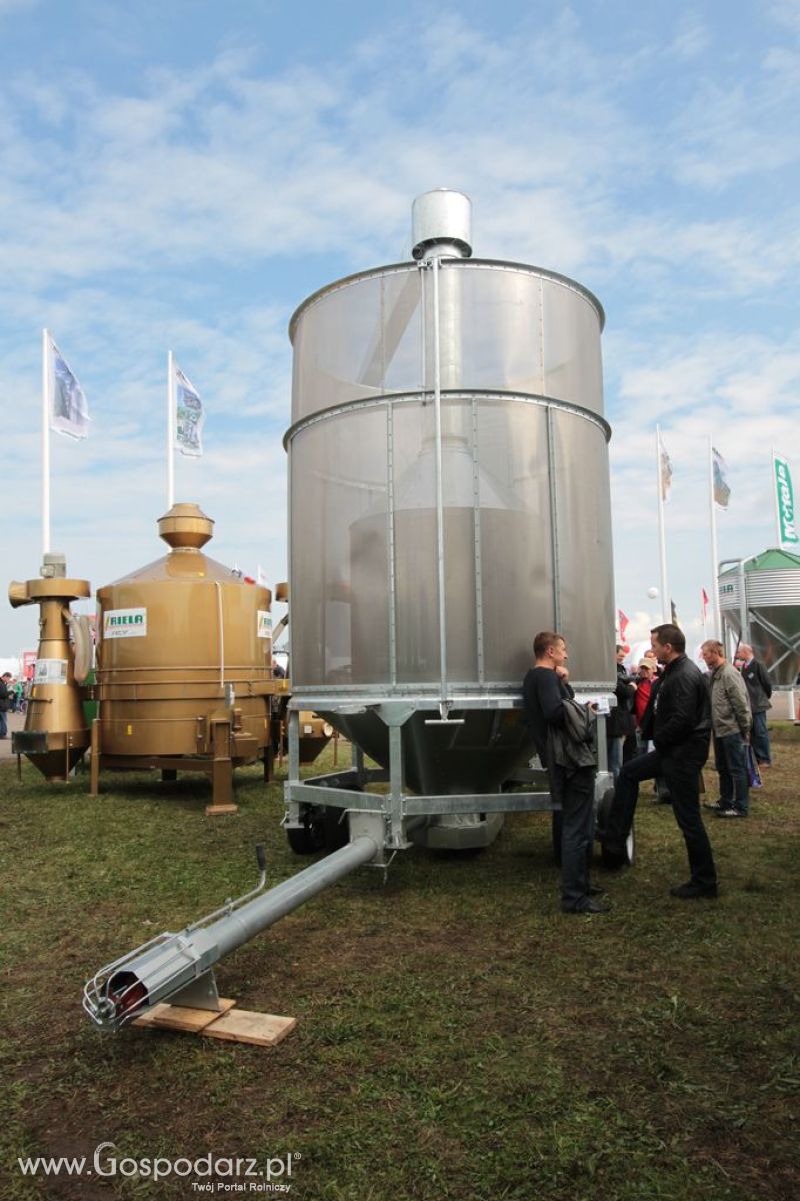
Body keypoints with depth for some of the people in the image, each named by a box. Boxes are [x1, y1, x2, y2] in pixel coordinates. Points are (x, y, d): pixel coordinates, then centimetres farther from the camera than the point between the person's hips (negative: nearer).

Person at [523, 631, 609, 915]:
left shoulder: (535, 677, 17)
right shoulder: (546, 676, -15)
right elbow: (554, 712, -30)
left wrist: (565, 683, 4)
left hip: (567, 758, 11)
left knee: (578, 827, 21)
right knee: (577, 830, -6)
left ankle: (579, 884, 31)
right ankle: (574, 897, -1)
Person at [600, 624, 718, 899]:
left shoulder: (685, 676, -22)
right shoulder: (673, 671, 10)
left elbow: (682, 719, -28)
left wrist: (659, 739, -13)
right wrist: (655, 735, 5)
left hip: (684, 753, -11)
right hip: (671, 750, 11)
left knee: (689, 819, 0)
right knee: (629, 772, 19)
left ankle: (704, 882, 14)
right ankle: (614, 840, 25)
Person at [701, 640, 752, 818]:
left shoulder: (729, 673, -18)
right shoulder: (713, 674, 9)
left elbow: (741, 704, -18)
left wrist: (745, 729, -14)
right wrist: (713, 726, 10)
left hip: (732, 730, -9)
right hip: (720, 730, 9)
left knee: (737, 769, 1)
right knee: (723, 768, 18)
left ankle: (741, 807, 9)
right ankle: (726, 802, 31)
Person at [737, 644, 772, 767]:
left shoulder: (758, 665, -14)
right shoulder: (744, 666, 9)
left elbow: (767, 683, -10)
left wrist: (765, 697, 1)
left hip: (758, 705, -8)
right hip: (748, 705, 8)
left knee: (761, 732, -1)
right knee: (753, 733, 12)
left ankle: (766, 759, 7)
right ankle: (758, 758, 21)